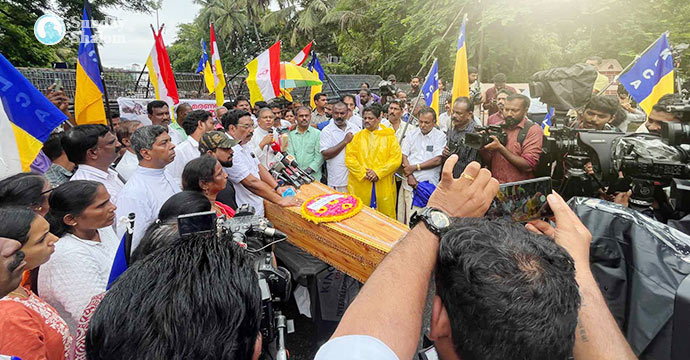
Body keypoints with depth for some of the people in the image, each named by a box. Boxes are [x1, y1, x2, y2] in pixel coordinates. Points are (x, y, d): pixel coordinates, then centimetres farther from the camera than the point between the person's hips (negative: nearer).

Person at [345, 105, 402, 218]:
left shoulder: (389, 137, 5)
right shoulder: (358, 136, 9)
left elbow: (396, 159, -4)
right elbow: (349, 158, 1)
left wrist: (378, 172, -13)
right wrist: (363, 173, -11)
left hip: (383, 186, -1)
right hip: (360, 185, 1)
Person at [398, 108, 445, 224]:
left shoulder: (440, 136, 1)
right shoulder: (412, 134, 9)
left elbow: (438, 160, -7)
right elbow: (403, 156, 4)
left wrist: (415, 167, -9)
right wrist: (409, 176, -9)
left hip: (429, 183, -3)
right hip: (410, 182, 3)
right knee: (407, 216, 3)